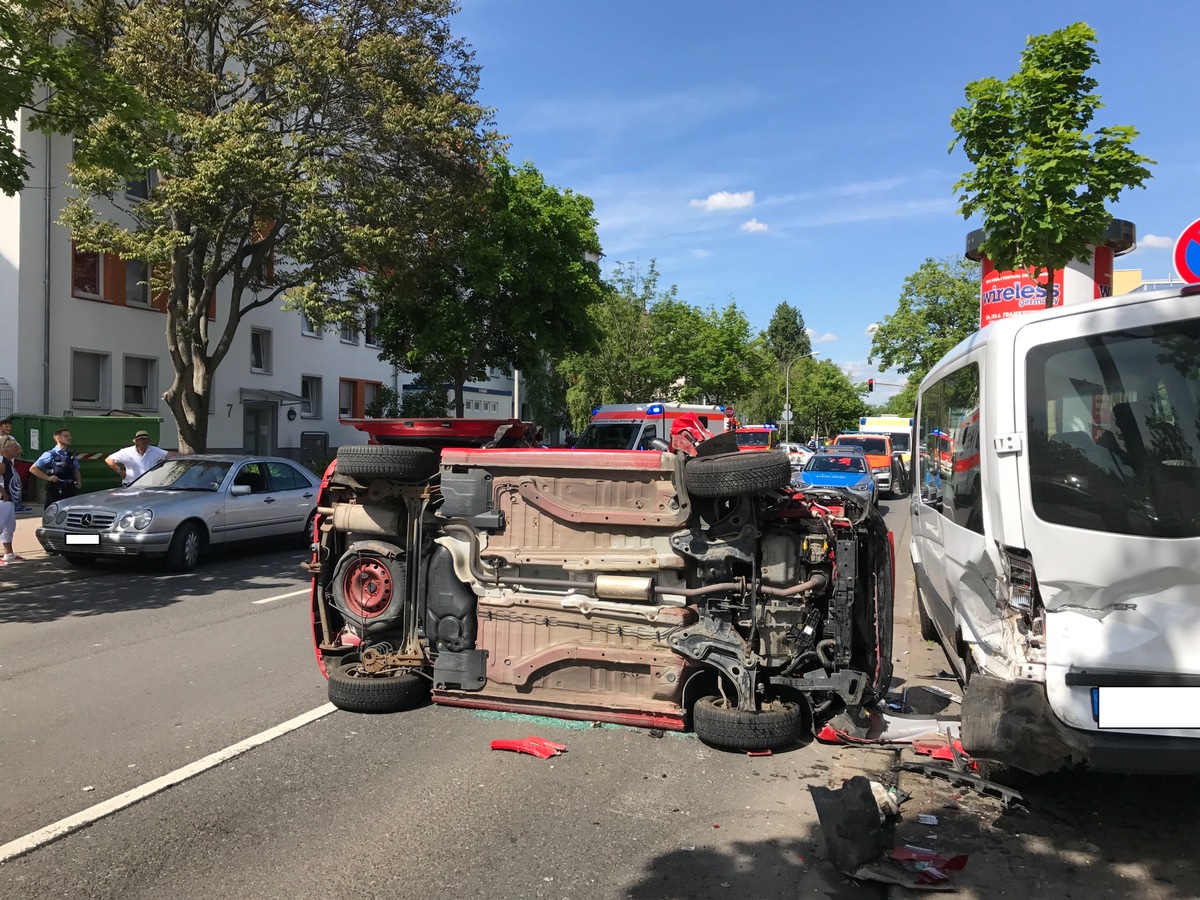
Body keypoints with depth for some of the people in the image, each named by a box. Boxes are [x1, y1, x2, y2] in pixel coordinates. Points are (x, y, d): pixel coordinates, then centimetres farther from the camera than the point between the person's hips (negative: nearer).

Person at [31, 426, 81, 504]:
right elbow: (33, 469, -6)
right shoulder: (50, 455, -5)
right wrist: (48, 478, -13)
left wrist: (79, 481, 6)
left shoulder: (71, 456, 12)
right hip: (55, 492, -5)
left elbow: (76, 471, 24)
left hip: (70, 492, 5)